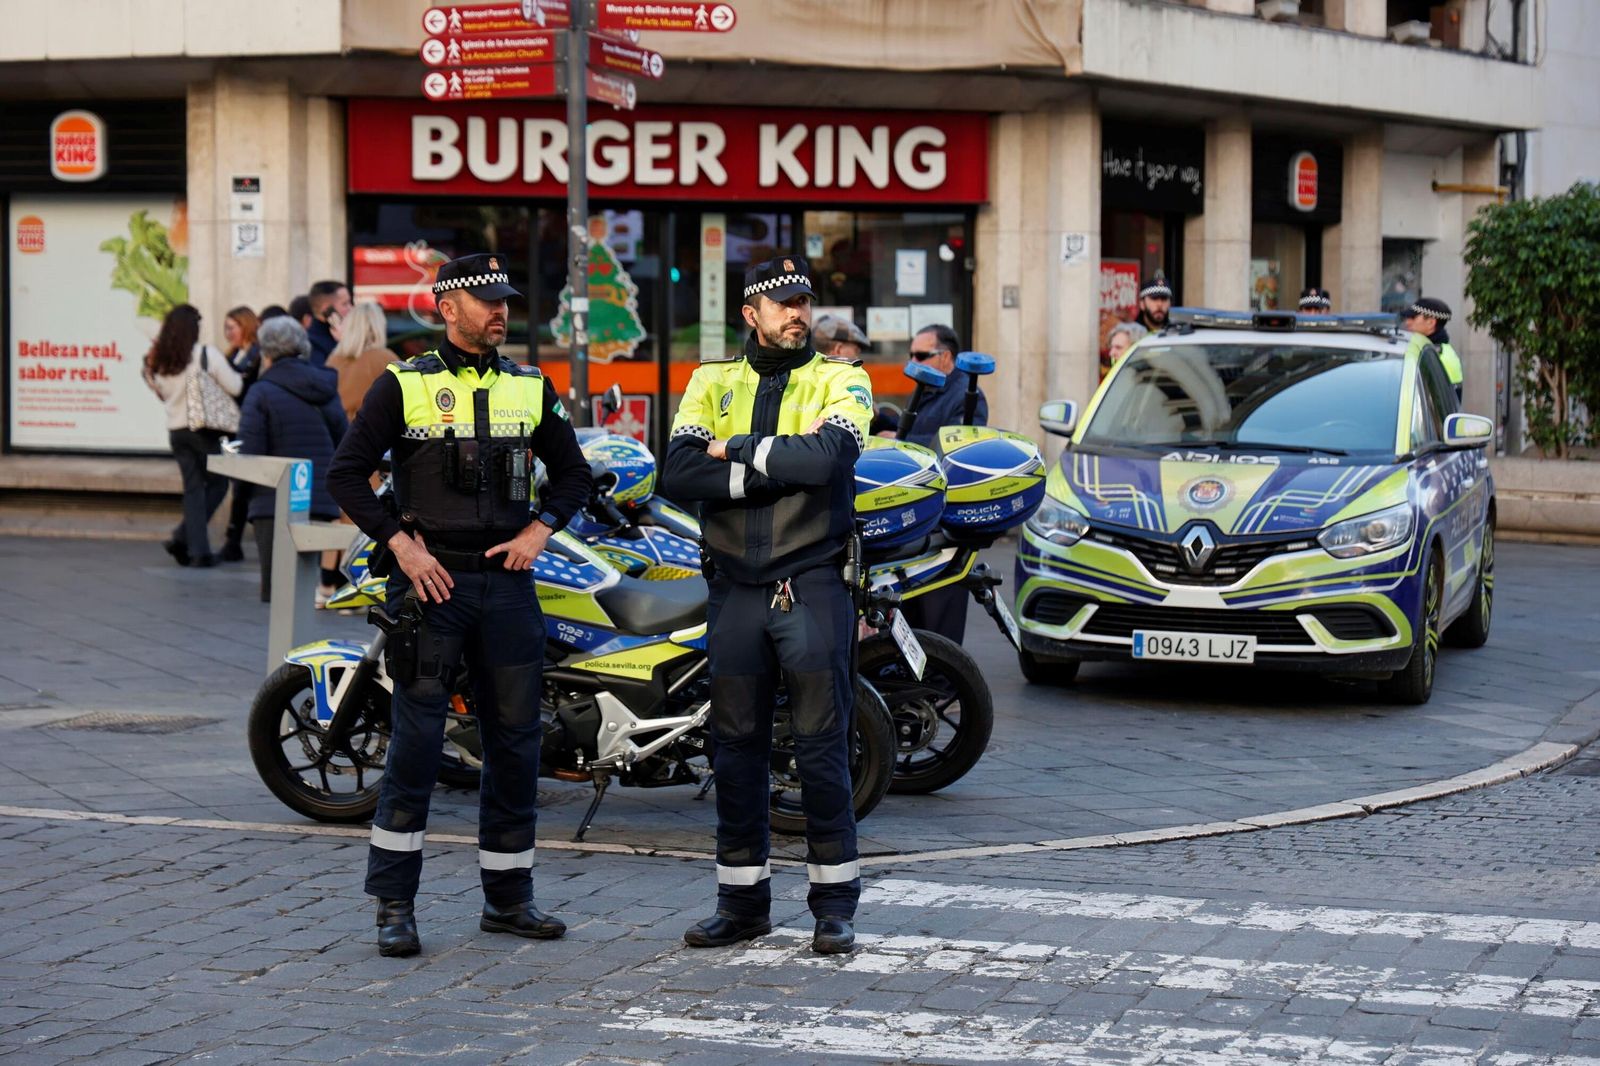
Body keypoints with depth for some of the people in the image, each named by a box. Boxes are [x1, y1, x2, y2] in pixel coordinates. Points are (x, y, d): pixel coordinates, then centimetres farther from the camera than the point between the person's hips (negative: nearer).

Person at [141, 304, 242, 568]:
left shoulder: (157, 361, 5)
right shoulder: (206, 354, -11)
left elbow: (161, 392, 15)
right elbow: (235, 387, -9)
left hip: (176, 431, 5)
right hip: (204, 428, -5)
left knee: (193, 488, 10)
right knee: (217, 484, 7)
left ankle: (198, 549, 2)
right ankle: (182, 537, -6)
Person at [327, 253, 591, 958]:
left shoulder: (531, 388, 12)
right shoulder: (404, 385, 0)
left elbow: (572, 472, 20)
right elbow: (346, 474, -1)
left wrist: (539, 530, 3)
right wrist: (400, 543, -9)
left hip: (507, 581, 4)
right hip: (430, 580, -4)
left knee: (515, 741, 6)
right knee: (416, 740, -6)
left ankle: (508, 898, 17)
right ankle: (394, 905, 1)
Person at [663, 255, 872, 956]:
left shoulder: (840, 380, 1)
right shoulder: (712, 381, 9)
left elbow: (823, 456, -20)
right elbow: (680, 474, -8)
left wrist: (737, 449, -11)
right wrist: (775, 473, -15)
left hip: (812, 585, -3)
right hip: (735, 589, 3)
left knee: (821, 747, -2)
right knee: (736, 748, 8)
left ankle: (834, 903, 6)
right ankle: (742, 900, 18)